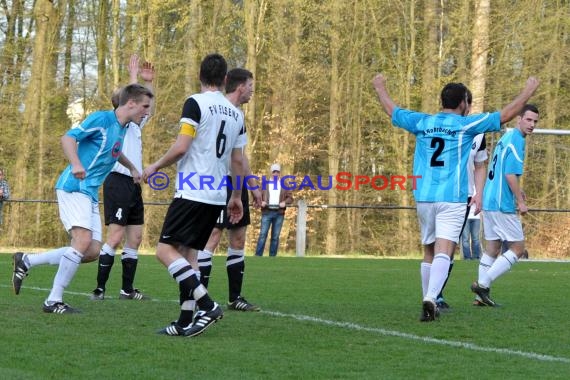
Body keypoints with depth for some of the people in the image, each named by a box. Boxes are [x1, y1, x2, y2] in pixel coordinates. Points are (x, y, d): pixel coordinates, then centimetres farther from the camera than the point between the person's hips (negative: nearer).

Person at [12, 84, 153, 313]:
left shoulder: (122, 128, 16)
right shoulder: (101, 119, -10)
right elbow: (68, 138, -19)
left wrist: (132, 168, 48)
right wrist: (76, 164, -34)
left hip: (90, 194, 9)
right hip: (74, 187, -9)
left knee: (92, 252, 0)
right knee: (84, 240, -23)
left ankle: (26, 261, 10)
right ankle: (54, 301, -17)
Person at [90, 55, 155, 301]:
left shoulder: (134, 124, 19)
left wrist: (148, 82, 20)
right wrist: (133, 74, -9)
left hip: (133, 185, 9)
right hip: (118, 182, -9)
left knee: (135, 238, 7)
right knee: (115, 237, -15)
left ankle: (127, 289, 10)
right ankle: (99, 288, -15)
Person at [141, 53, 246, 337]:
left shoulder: (196, 103, -8)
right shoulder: (235, 114, 12)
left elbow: (181, 147, -15)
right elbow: (238, 160, 15)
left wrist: (156, 166, 1)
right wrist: (236, 197, 24)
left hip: (192, 192, -7)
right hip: (217, 196, 7)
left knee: (166, 250, -8)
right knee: (189, 253, 12)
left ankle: (207, 305, -19)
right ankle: (186, 321, 6)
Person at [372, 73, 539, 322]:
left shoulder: (421, 123, 10)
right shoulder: (467, 124, -1)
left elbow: (391, 110, 25)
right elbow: (506, 115, 2)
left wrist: (380, 88, 43)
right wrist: (528, 91, 15)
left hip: (423, 197, 5)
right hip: (452, 199, -5)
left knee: (429, 252, 16)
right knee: (443, 252, -14)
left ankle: (428, 301, 20)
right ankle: (431, 298, -32)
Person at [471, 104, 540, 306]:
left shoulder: (506, 137, 16)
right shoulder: (517, 140, -14)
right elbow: (510, 174, -20)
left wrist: (516, 191, 20)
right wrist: (521, 201, -14)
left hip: (488, 202, 9)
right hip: (502, 205, -9)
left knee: (492, 248, 12)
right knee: (517, 248, -2)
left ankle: (482, 293, 10)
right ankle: (483, 284, -9)